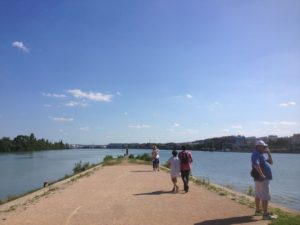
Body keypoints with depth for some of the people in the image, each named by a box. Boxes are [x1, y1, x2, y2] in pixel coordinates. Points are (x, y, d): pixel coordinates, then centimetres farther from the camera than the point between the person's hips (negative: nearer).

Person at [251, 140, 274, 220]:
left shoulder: (261, 155, 17)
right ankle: (265, 214, -3)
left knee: (258, 195, 17)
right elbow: (256, 165, -35)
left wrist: (269, 154, 8)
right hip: (262, 179, -10)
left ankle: (258, 210, 28)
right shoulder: (256, 154, -16)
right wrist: (262, 174, -30)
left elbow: (271, 162, 21)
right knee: (265, 197, -7)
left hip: (259, 179, 10)